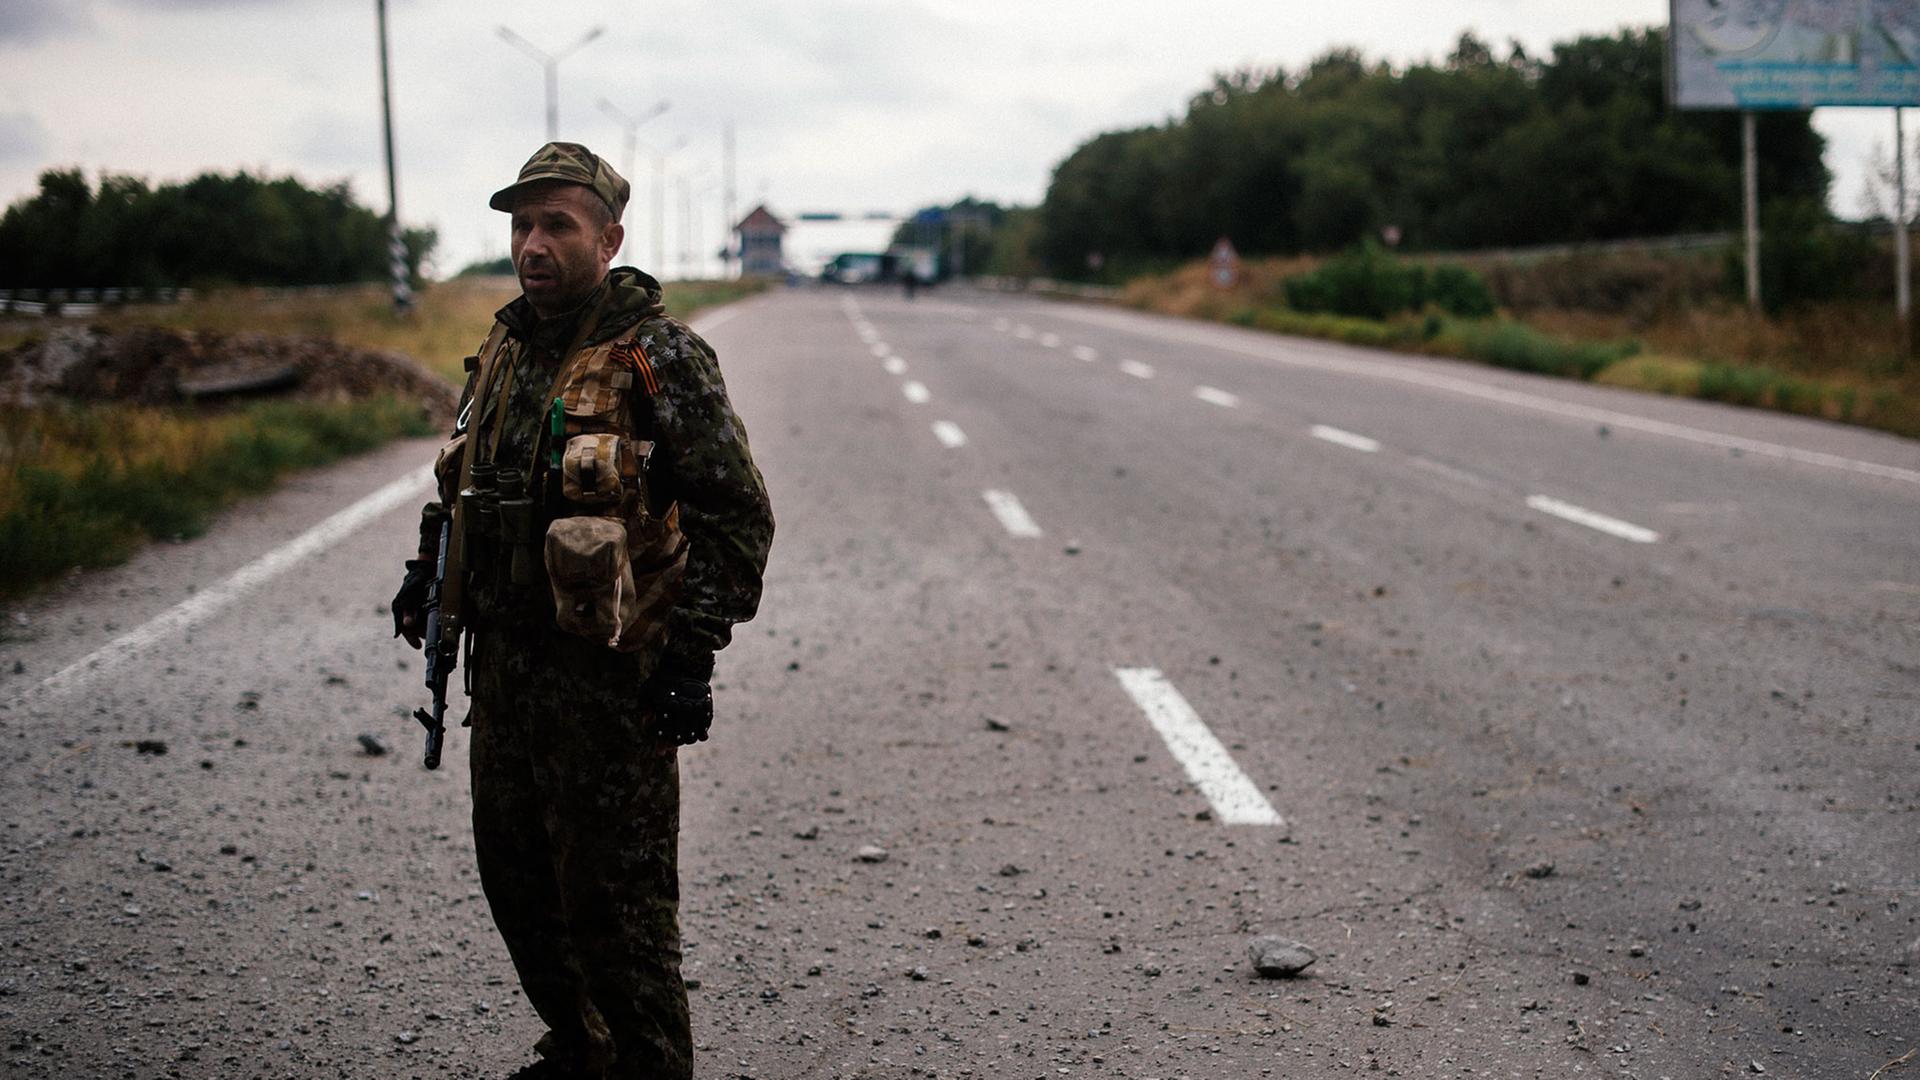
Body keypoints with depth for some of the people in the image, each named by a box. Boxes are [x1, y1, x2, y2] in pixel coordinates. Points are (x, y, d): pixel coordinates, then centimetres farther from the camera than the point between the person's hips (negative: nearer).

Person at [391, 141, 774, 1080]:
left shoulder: (661, 360, -11)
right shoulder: (502, 350, 12)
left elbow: (737, 516, -12)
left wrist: (693, 652, -16)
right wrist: (428, 572, 13)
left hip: (609, 675, -8)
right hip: (503, 662, 8)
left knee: (614, 899, -3)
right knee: (515, 875, 17)